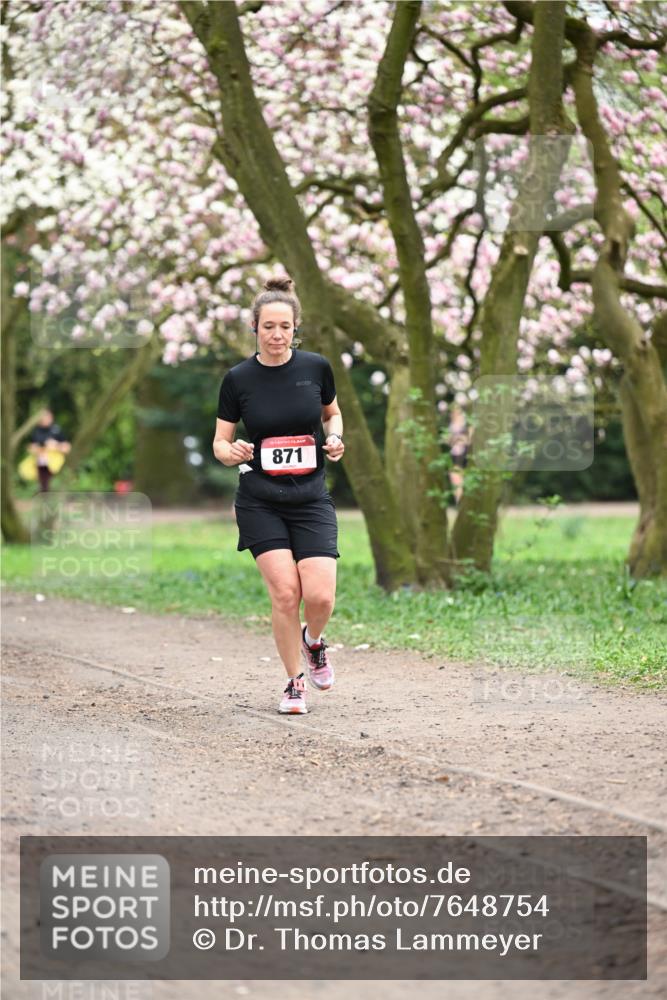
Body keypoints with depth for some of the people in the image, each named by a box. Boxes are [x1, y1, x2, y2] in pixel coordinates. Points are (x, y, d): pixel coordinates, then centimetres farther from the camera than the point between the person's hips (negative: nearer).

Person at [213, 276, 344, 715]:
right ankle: (295, 682, 8)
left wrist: (335, 439, -4)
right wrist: (232, 452, -19)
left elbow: (333, 414, 17)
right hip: (260, 502, -1)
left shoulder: (316, 367, -1)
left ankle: (313, 640, 25)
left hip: (311, 498, 1)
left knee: (320, 596, -11)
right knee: (285, 592, -12)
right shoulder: (238, 379, -4)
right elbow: (220, 442, 3)